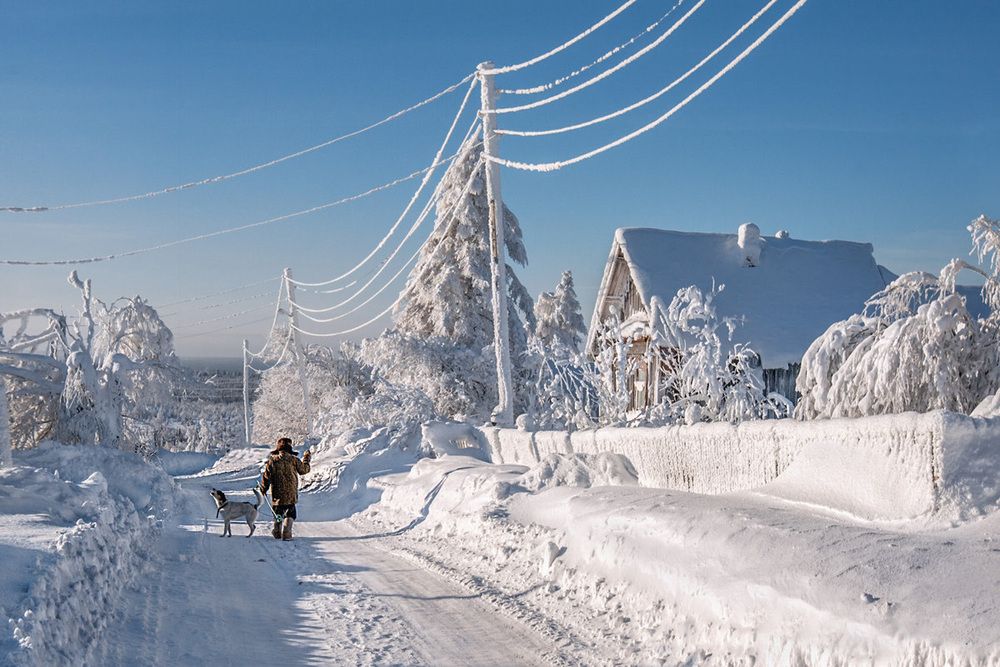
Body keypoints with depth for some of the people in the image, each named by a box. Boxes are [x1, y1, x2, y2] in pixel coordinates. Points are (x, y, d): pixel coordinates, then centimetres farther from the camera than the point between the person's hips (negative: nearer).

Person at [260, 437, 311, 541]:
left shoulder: (272, 460, -4)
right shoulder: (293, 459, -8)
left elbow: (266, 476, -1)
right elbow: (303, 470, 5)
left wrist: (263, 489, 13)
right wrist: (306, 458, 22)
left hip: (277, 494, 2)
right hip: (291, 494, -2)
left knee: (278, 513, 20)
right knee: (290, 514, 8)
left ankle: (277, 532, 27)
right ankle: (286, 533, -4)